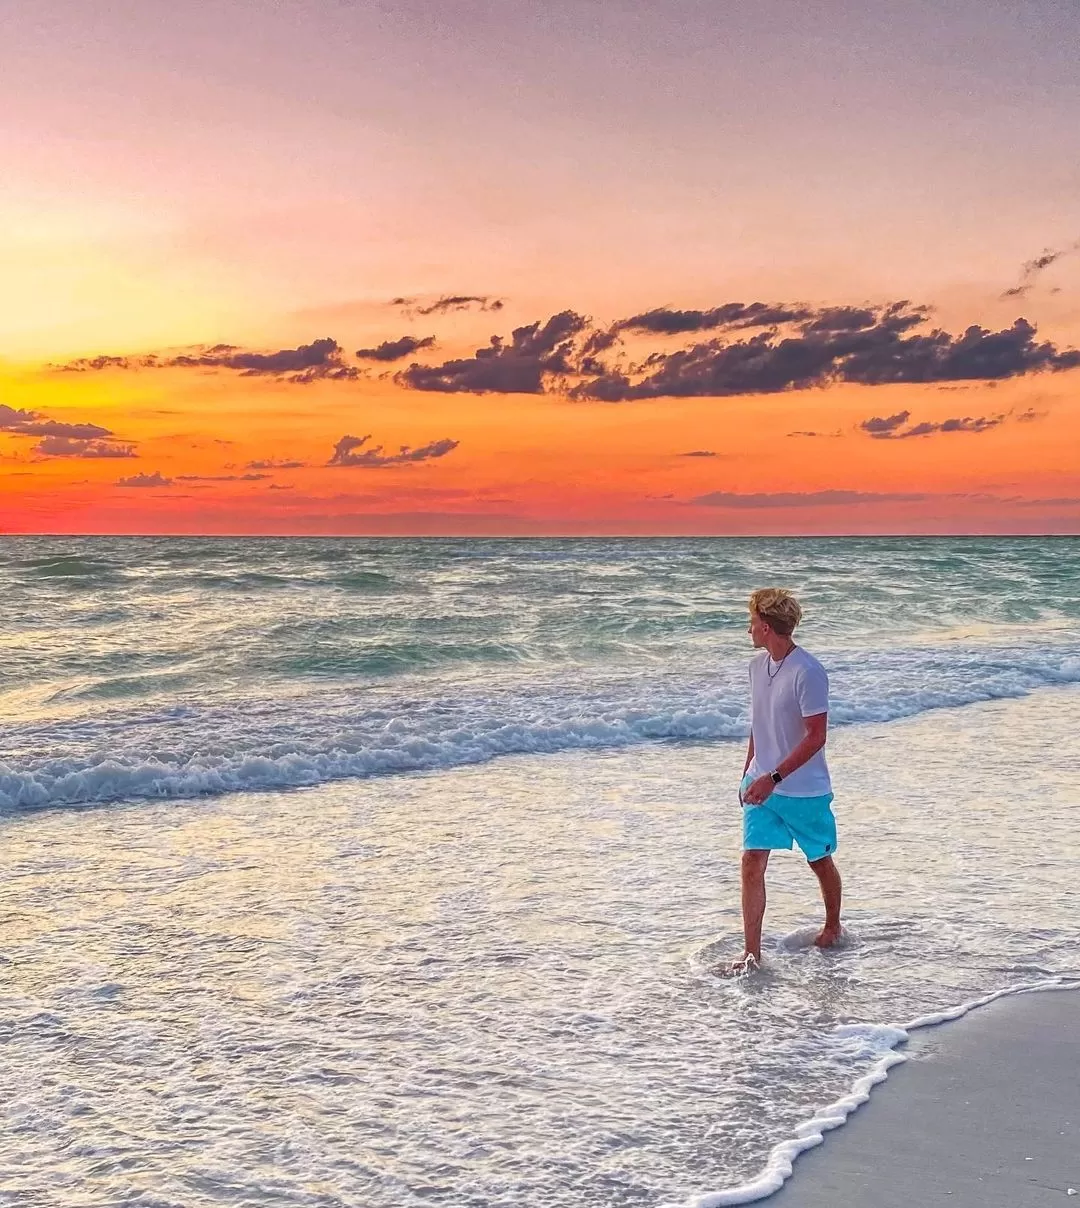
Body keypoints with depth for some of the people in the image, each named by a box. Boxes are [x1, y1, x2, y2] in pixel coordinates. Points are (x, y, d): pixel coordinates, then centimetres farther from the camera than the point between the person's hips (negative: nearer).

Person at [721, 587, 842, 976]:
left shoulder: (808, 672, -20)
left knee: (820, 861, 15)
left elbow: (816, 736, -22)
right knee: (752, 862, -4)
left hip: (805, 791, -6)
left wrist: (773, 777, -25)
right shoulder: (758, 665, 4)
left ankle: (832, 926, 40)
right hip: (762, 785, 6)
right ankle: (751, 953, 0)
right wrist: (748, 774, 17)